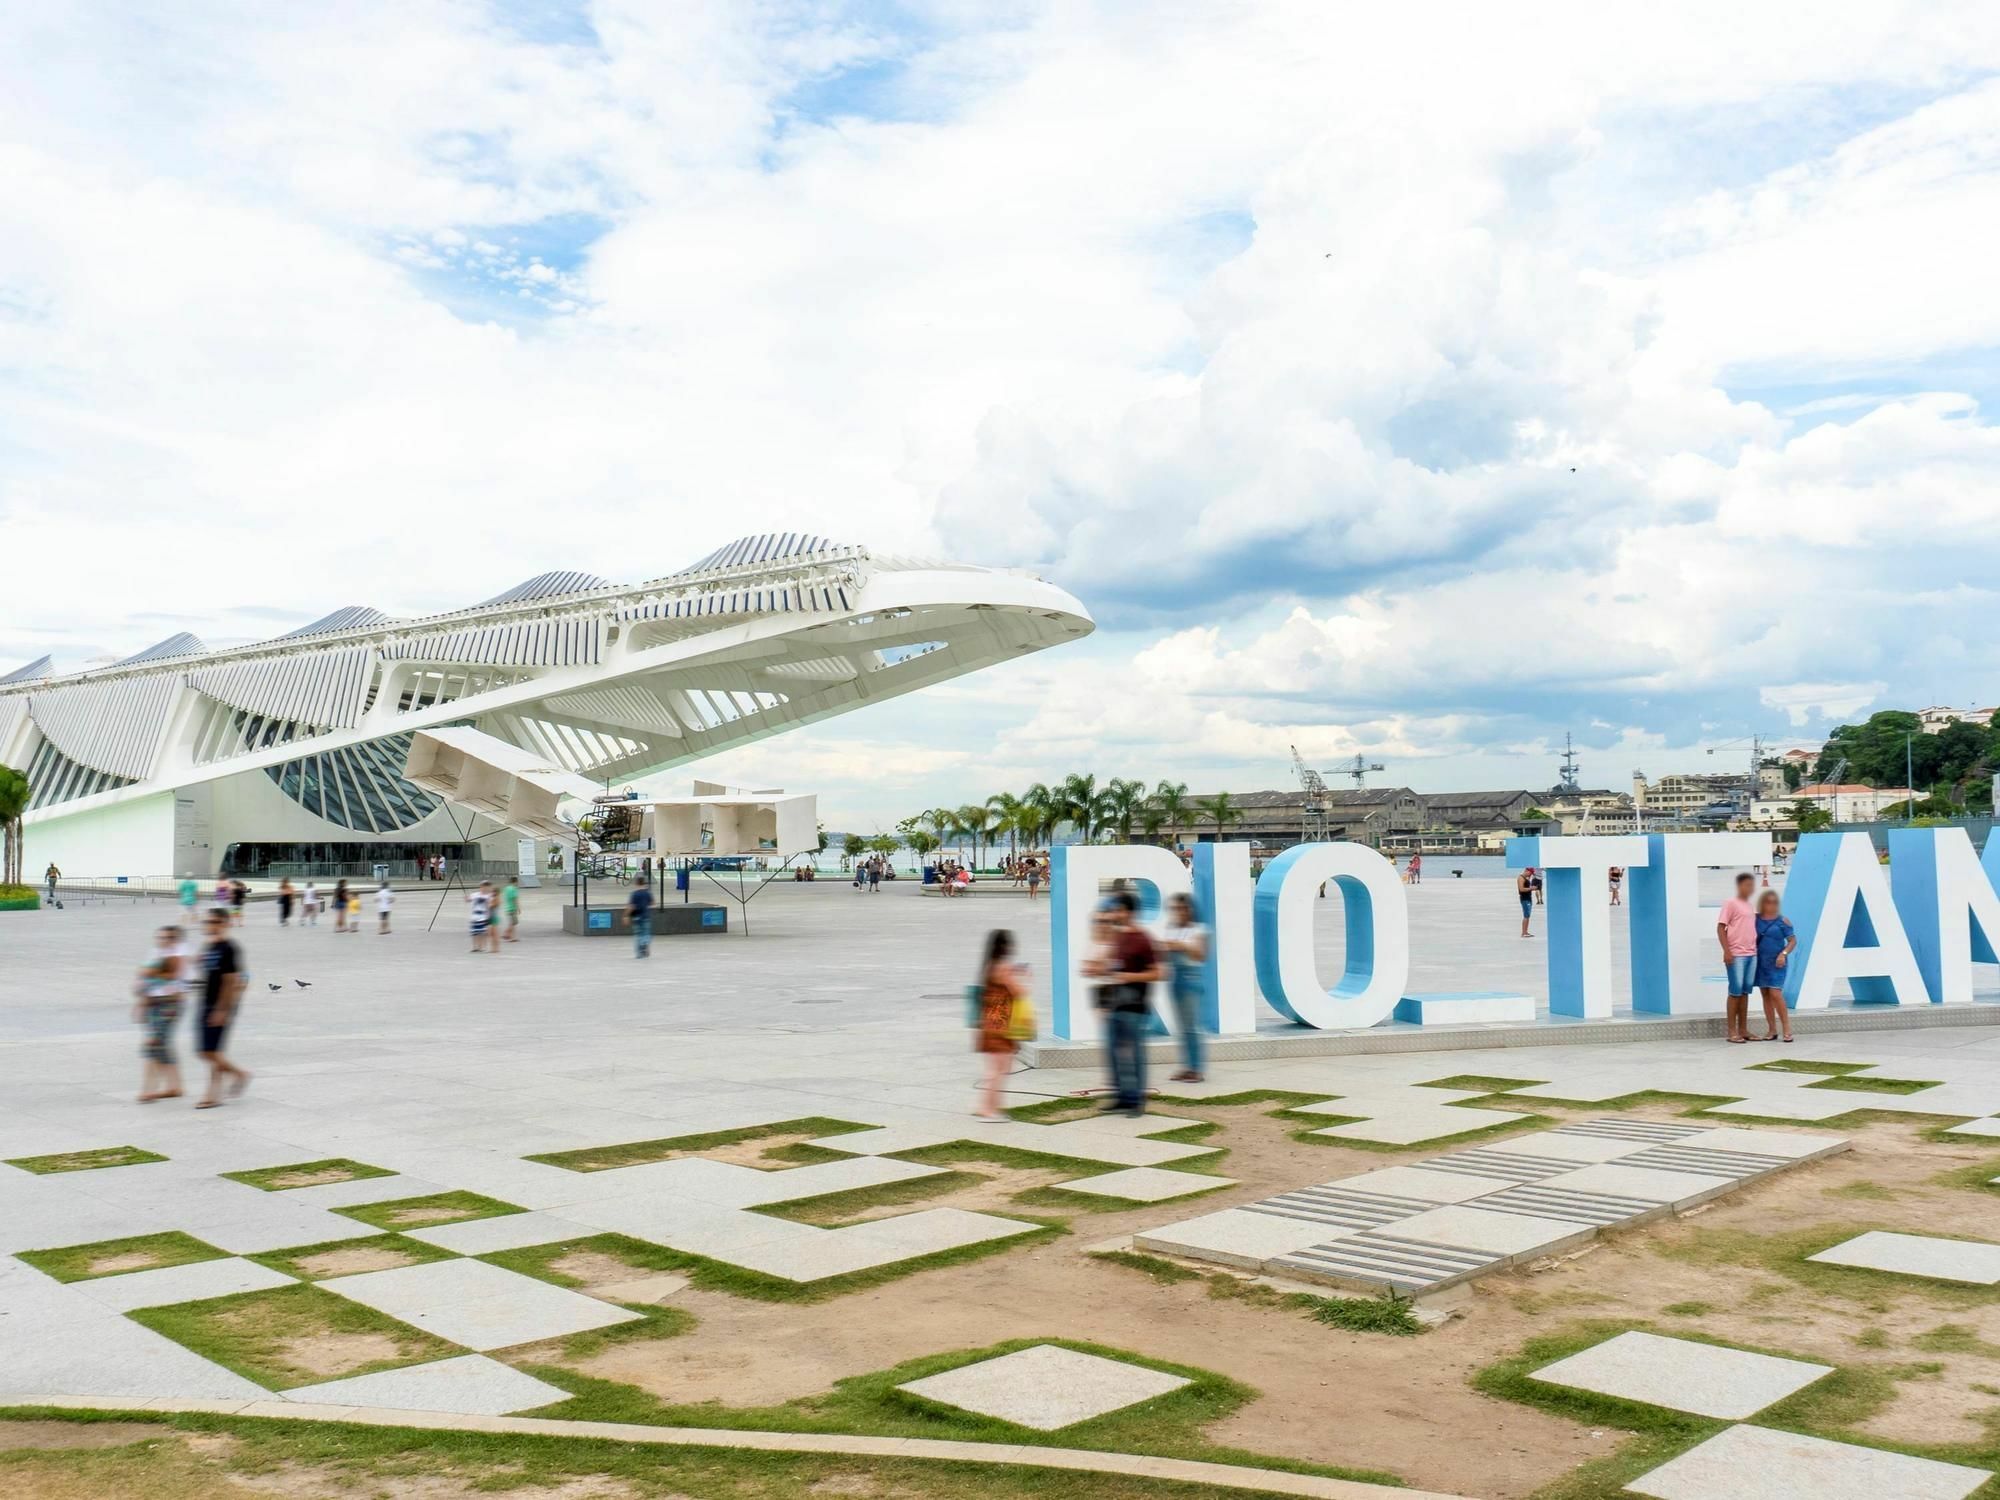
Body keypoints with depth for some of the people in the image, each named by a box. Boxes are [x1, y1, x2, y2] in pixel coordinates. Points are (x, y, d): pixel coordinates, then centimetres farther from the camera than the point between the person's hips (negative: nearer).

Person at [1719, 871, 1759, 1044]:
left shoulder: (1750, 906, 18)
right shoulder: (1731, 903, -4)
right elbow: (1720, 928, -9)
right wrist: (1726, 951, -17)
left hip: (1752, 955, 7)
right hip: (1736, 955, -7)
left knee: (1745, 992, 8)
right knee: (1735, 991, -5)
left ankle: (1743, 1030, 13)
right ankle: (1731, 1031, -1)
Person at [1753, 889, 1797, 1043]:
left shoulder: (1782, 920, -2)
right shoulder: (1755, 919, 5)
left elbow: (1793, 940, -2)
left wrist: (1784, 954, -15)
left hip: (1776, 963, -4)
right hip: (1760, 962, 4)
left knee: (1776, 994, -13)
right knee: (1765, 995, 6)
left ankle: (1787, 1029, -5)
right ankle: (1772, 1031, 12)